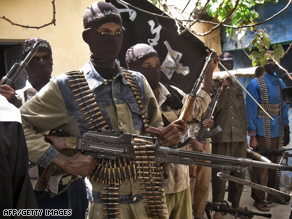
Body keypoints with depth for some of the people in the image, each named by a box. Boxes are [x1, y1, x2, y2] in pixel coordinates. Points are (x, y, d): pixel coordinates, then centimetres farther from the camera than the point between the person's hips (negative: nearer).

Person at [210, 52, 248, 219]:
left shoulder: (237, 86, 17)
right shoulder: (215, 85, 1)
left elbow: (243, 112, 19)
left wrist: (245, 136, 17)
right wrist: (222, 91, -20)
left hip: (239, 136, 5)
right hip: (222, 136, -5)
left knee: (240, 173, 10)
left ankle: (236, 204, 27)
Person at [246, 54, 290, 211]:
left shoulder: (280, 83, 10)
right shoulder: (255, 83, -7)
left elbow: (284, 107, 14)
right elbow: (251, 110, -9)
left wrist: (286, 130, 10)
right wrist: (252, 136, -13)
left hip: (277, 133, 5)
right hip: (262, 132, -5)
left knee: (275, 165, 15)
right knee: (260, 167, 3)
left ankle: (273, 194, 31)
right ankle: (259, 198, 16)